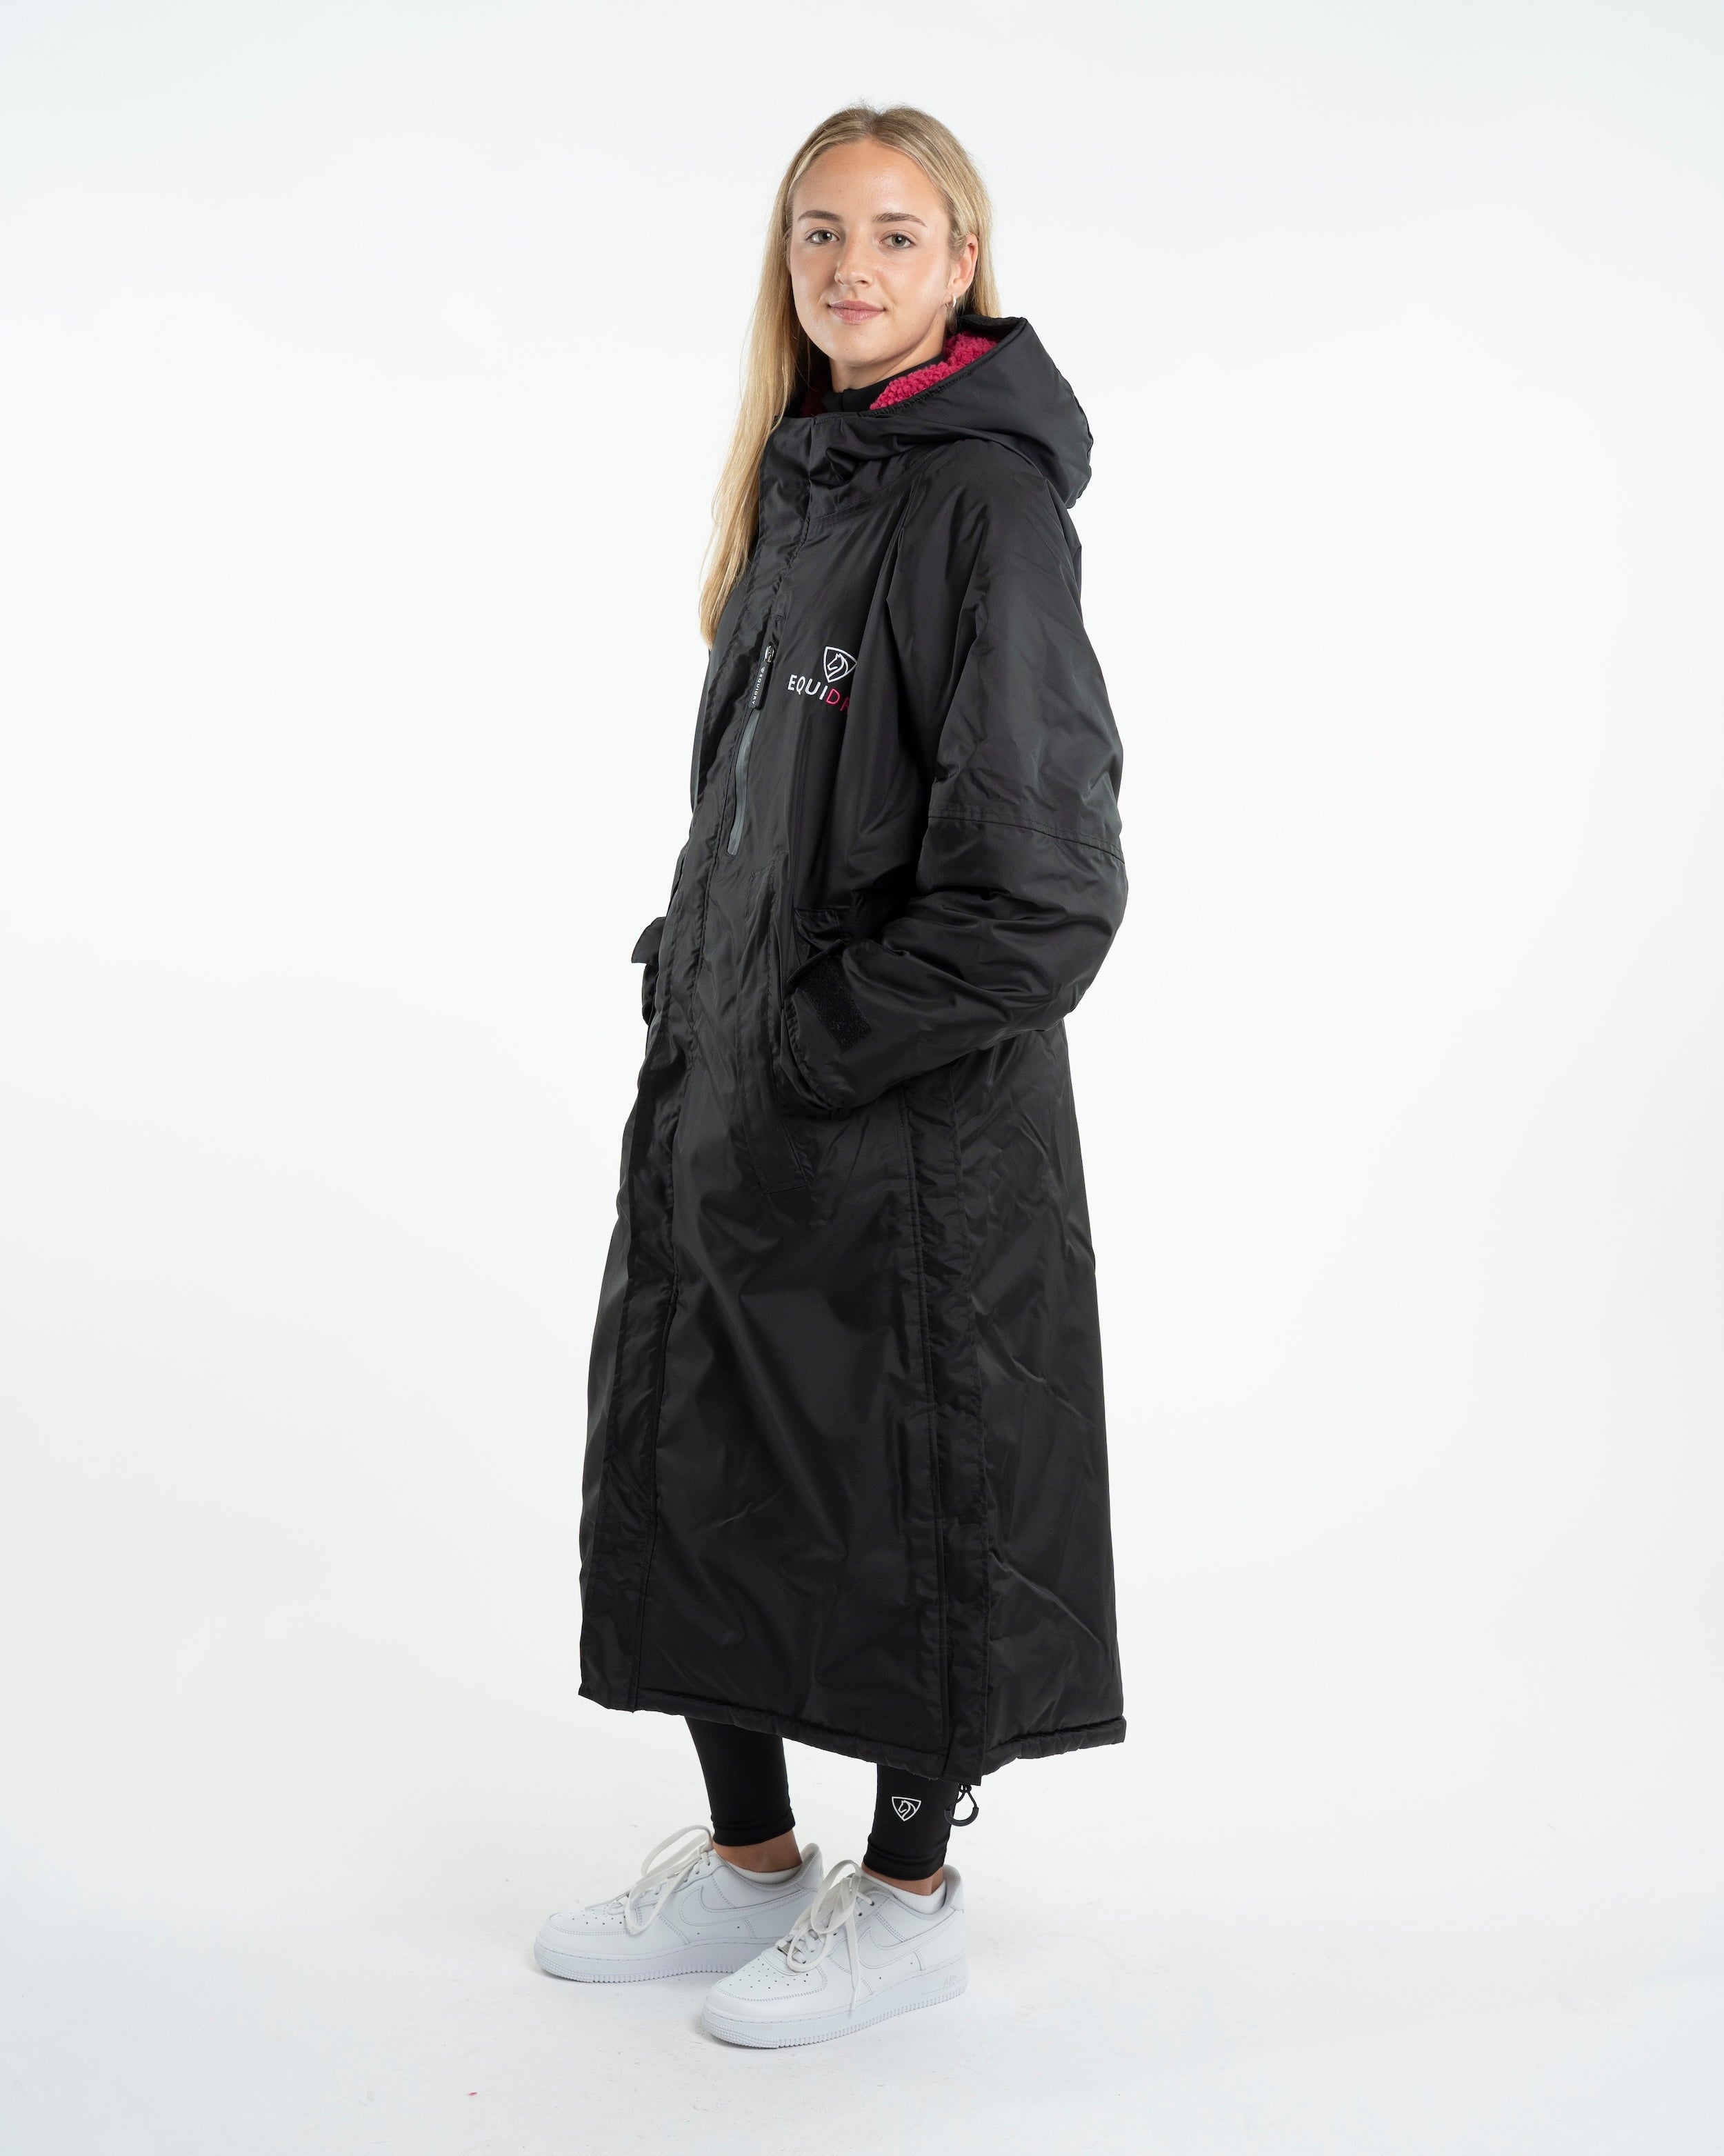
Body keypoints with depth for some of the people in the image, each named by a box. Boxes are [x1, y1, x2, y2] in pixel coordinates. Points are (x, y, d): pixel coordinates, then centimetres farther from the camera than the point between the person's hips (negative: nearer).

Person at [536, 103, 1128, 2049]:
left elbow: (1041, 893, -20)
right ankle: (748, 1860, 34)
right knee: (689, 1468, 15)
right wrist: (687, 996, 8)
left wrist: (811, 1055, -16)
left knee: (911, 1492, 7)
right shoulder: (803, 481, 11)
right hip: (730, 1106, 9)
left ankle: (910, 1892, 28)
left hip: (914, 1122, -8)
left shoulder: (987, 500, -14)